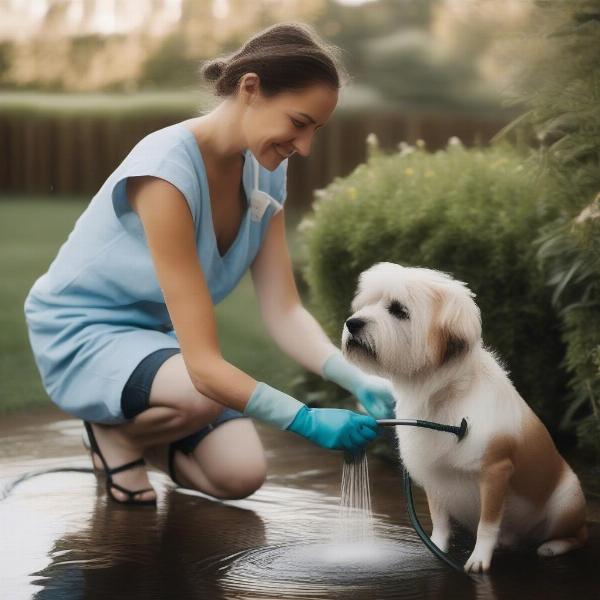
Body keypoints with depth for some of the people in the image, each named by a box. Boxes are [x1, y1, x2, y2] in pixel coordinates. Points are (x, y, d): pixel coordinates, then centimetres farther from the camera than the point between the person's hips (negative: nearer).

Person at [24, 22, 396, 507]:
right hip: (82, 336, -7)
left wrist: (358, 381, -26)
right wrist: (311, 421, -42)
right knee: (207, 394, -36)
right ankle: (112, 430, -3)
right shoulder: (167, 171, -33)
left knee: (241, 476, -9)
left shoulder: (265, 170, -8)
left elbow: (284, 312, -10)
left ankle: (133, 425, 18)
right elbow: (204, 363, -35)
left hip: (157, 337, 7)